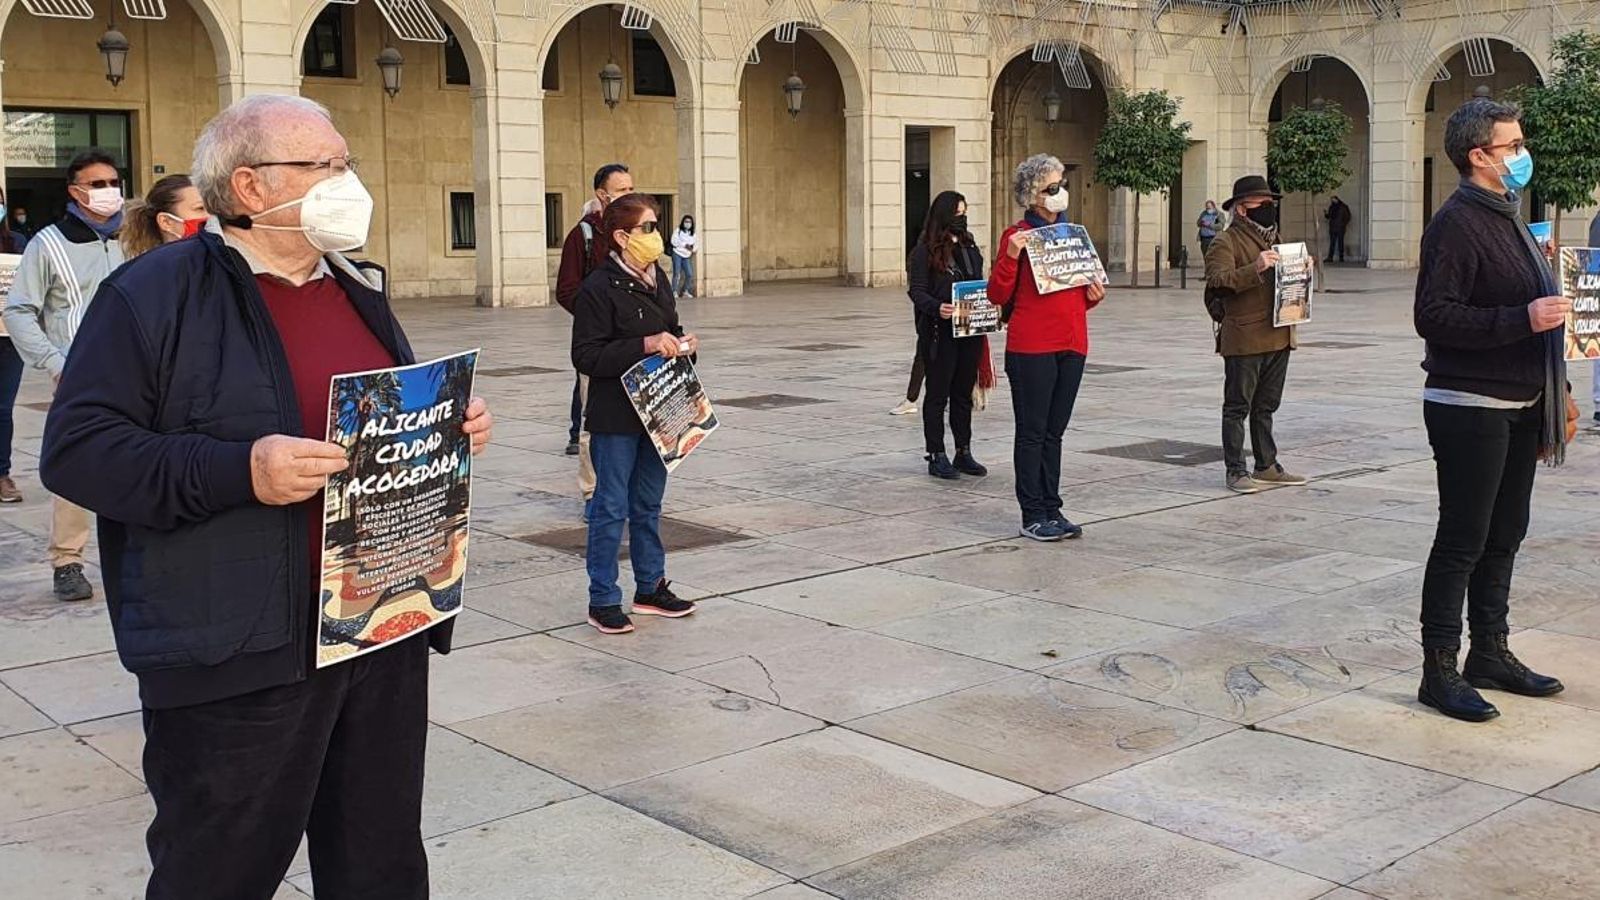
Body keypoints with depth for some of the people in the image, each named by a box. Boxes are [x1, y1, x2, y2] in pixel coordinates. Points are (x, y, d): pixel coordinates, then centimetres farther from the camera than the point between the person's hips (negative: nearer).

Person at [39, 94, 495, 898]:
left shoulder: (357, 287, 15)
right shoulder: (155, 292, -9)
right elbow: (76, 449, -15)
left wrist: (452, 428, 3)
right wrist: (238, 471, -26)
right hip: (238, 653, -7)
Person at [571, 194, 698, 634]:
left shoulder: (657, 279, 9)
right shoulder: (599, 288, -15)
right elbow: (586, 357, -20)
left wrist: (682, 344, 0)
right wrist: (645, 346, -26)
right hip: (615, 417, -7)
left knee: (649, 503, 17)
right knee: (611, 506, 0)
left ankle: (651, 586, 29)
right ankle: (602, 600, 10)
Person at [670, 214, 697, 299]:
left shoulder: (692, 234, 12)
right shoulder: (678, 231, -1)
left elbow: (696, 244, 9)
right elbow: (674, 242, -11)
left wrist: (693, 248, -12)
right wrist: (685, 245, -13)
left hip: (686, 256, 5)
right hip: (677, 254, -5)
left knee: (689, 274, -3)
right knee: (677, 273, -9)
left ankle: (685, 291, 13)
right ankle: (675, 292, -7)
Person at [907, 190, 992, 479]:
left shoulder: (970, 246, 13)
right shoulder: (924, 251, -7)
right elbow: (917, 291, -12)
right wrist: (937, 308, -30)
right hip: (939, 333, -6)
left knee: (964, 394, 12)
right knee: (938, 395, 2)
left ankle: (964, 453, 20)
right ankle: (936, 457, 8)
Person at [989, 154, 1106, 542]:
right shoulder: (1017, 236, -5)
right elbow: (998, 296, -7)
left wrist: (1092, 295, 4)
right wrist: (1010, 256, -22)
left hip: (1071, 344, 6)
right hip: (1031, 347, -6)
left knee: (1054, 432, 11)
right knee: (1032, 432, -1)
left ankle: (1052, 511, 17)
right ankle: (1032, 516, 5)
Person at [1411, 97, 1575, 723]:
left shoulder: (1508, 217, 17)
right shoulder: (1457, 224, -14)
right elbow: (1434, 317, -23)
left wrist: (1558, 390, 20)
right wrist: (1523, 319, -25)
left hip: (1518, 408, 9)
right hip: (1469, 408, -9)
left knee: (1503, 537, 15)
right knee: (1463, 541, -5)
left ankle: (1490, 654, 27)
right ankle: (1439, 672, 2)